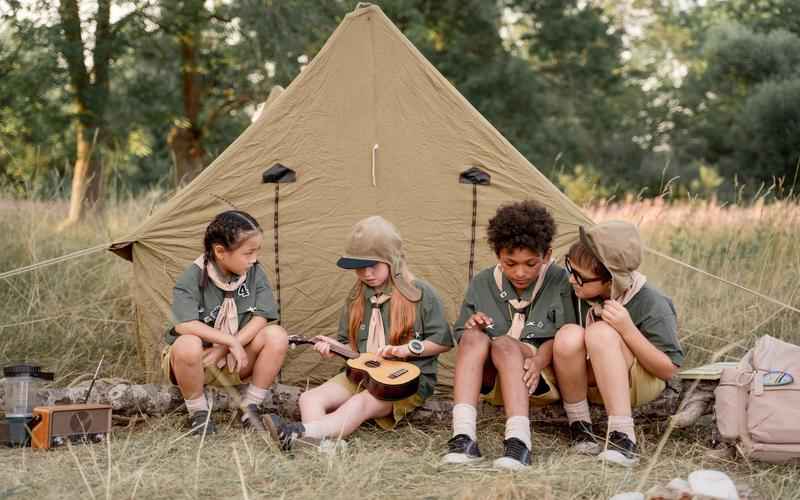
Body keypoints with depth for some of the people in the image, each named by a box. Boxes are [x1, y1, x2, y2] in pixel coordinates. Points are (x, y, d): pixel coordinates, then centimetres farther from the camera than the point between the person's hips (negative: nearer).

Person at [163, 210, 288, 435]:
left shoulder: (254, 273, -8)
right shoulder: (193, 277, -20)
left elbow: (260, 318, -12)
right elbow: (184, 325, -31)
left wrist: (223, 350, -22)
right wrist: (231, 341, -30)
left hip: (232, 362, 4)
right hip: (197, 362, -4)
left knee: (277, 336, -20)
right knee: (188, 345, -39)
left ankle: (249, 407, -6)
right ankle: (198, 413, -13)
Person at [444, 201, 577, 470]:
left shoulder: (558, 281, -3)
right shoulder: (482, 284, 6)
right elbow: (462, 336, 12)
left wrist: (538, 361, -25)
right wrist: (471, 325, -12)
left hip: (544, 379, -3)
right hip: (492, 381, 3)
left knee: (504, 344, -33)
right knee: (474, 336, -28)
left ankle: (519, 441, -48)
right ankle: (463, 437, -41)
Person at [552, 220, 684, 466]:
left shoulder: (651, 305, -20)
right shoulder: (579, 294, -9)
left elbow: (668, 370, -18)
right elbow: (559, 343, 8)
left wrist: (628, 329, -30)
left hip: (639, 385, -3)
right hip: (591, 383, 3)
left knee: (601, 332, -33)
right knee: (569, 335, -30)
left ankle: (622, 437, -37)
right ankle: (580, 427, -15)